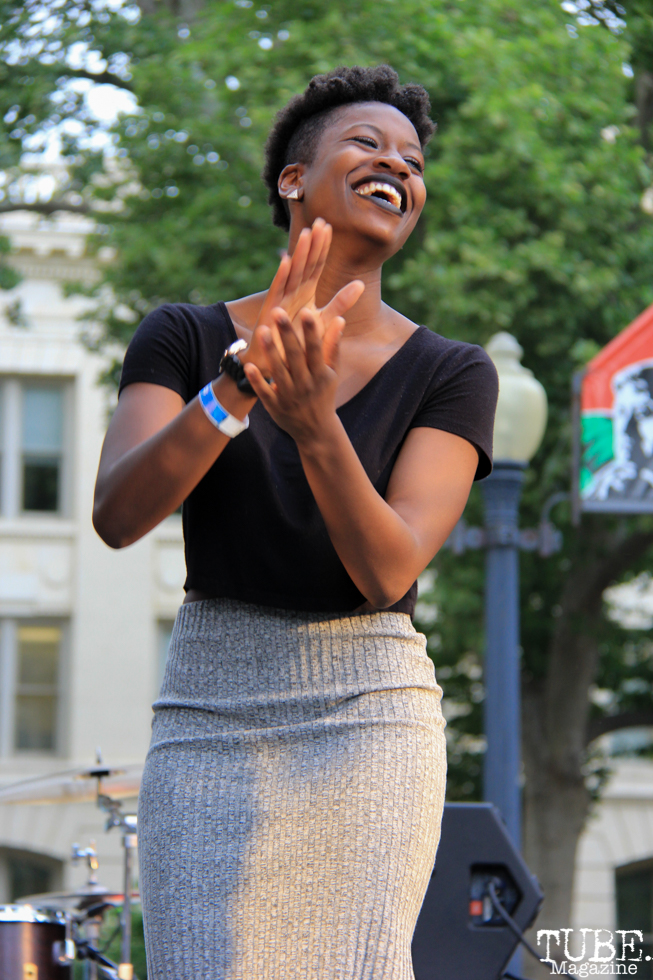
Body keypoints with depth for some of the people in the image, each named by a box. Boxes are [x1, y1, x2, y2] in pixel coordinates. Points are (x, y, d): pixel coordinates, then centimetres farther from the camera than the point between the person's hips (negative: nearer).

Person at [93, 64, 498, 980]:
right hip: (209, 707, 1)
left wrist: (314, 422, -28)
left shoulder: (453, 374, 2)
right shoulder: (184, 338, 4)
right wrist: (243, 382, -25)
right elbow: (118, 515, -11)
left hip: (369, 711, -1)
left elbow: (388, 571, -11)